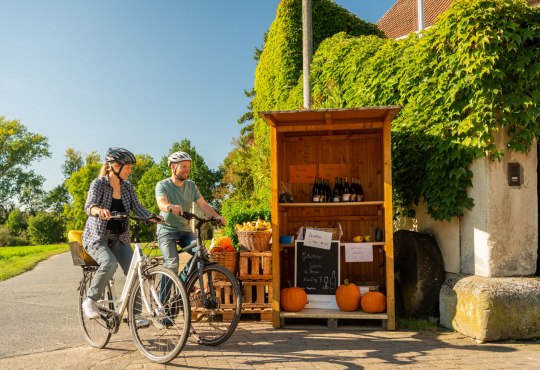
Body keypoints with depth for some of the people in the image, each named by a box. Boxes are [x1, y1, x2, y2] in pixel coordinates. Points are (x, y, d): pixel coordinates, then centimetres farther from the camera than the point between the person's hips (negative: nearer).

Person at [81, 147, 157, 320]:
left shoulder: (127, 187, 2)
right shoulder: (99, 183, -14)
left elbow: (137, 208, -4)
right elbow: (89, 205, -30)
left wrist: (154, 217, -23)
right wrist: (99, 210, -55)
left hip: (119, 238, 5)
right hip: (97, 237, -5)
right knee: (110, 263, -32)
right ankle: (89, 301, -10)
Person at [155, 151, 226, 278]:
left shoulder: (191, 185, 4)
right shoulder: (163, 185, -10)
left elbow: (203, 204, -5)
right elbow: (161, 203, -30)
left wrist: (216, 216, -25)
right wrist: (171, 206, -54)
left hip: (184, 230, 4)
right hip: (167, 230, -4)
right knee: (172, 265, -20)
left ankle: (183, 280, 4)